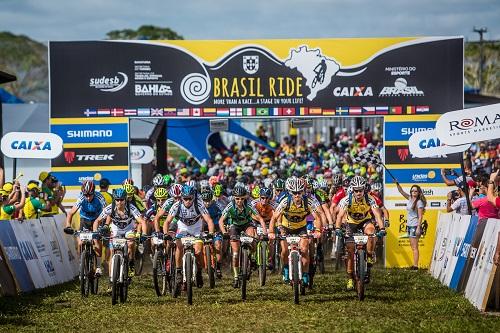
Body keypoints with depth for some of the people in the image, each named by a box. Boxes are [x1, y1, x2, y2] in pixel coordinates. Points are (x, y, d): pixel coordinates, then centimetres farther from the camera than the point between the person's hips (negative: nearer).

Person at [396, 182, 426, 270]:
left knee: (414, 247, -9)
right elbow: (401, 192, 15)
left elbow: (420, 216, -14)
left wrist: (418, 228, -19)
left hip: (415, 226, -8)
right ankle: (414, 265, 13)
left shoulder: (419, 202, -11)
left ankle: (415, 265, -10)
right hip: (409, 225, 8)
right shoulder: (410, 199, 9)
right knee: (413, 247, 9)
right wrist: (397, 184, 1)